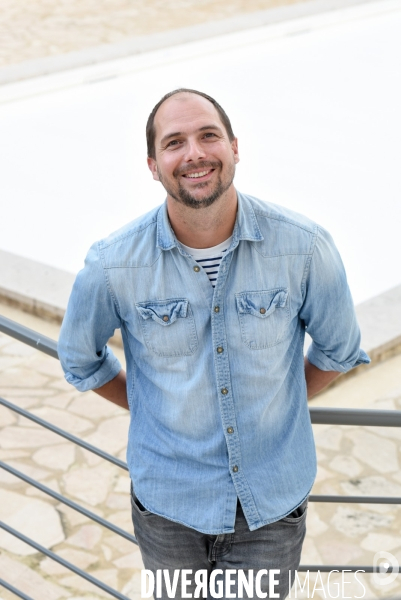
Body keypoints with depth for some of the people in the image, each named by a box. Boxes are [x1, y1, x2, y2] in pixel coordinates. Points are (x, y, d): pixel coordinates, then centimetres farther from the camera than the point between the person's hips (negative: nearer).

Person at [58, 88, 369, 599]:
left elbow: (339, 350, 3)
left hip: (273, 500, 0)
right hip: (168, 503, 1)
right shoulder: (113, 266, -17)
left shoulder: (305, 248, -17)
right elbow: (79, 358, 5)